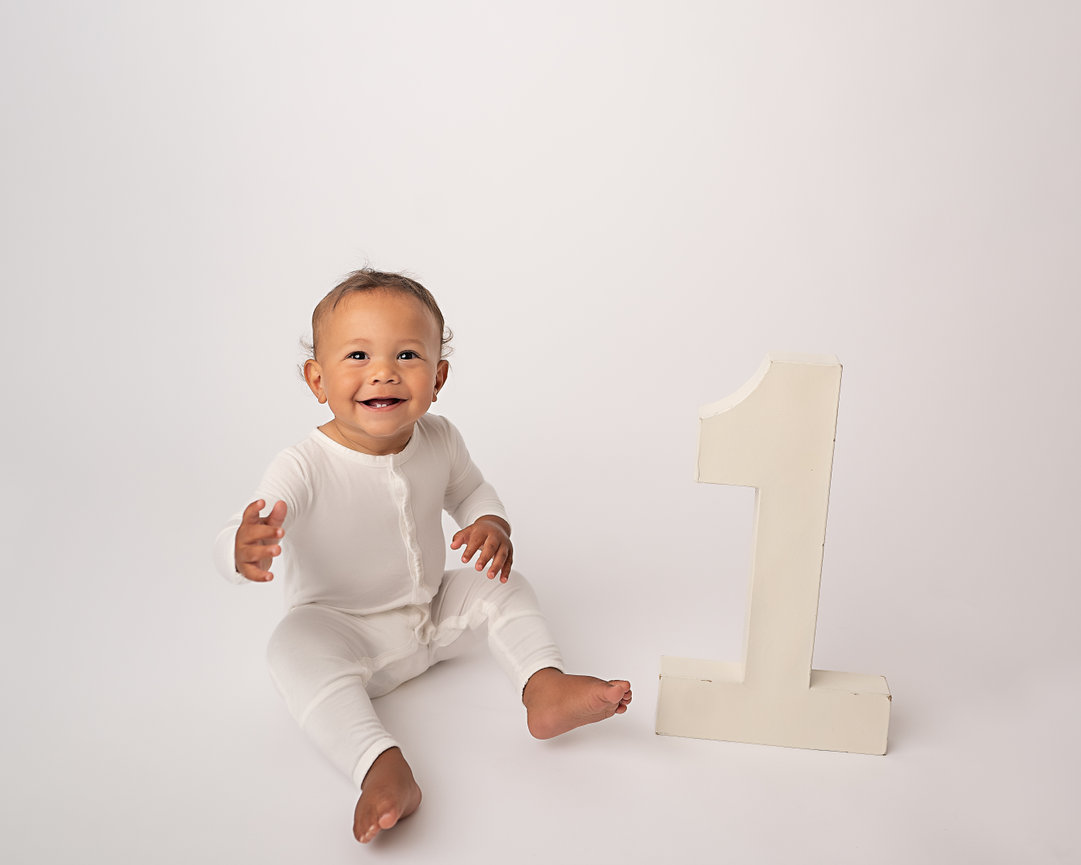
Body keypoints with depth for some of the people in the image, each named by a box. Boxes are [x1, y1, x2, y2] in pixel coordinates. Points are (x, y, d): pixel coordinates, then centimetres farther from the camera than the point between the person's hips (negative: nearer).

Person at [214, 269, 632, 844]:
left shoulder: (438, 439, -10)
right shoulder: (304, 467, -26)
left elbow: (468, 489, 12)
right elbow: (232, 546, -33)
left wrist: (491, 524, -11)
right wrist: (244, 550, -59)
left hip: (434, 613, 6)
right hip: (343, 630, -5)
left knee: (497, 583, -5)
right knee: (294, 646, -34)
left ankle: (546, 688, -11)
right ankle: (382, 769, -44)